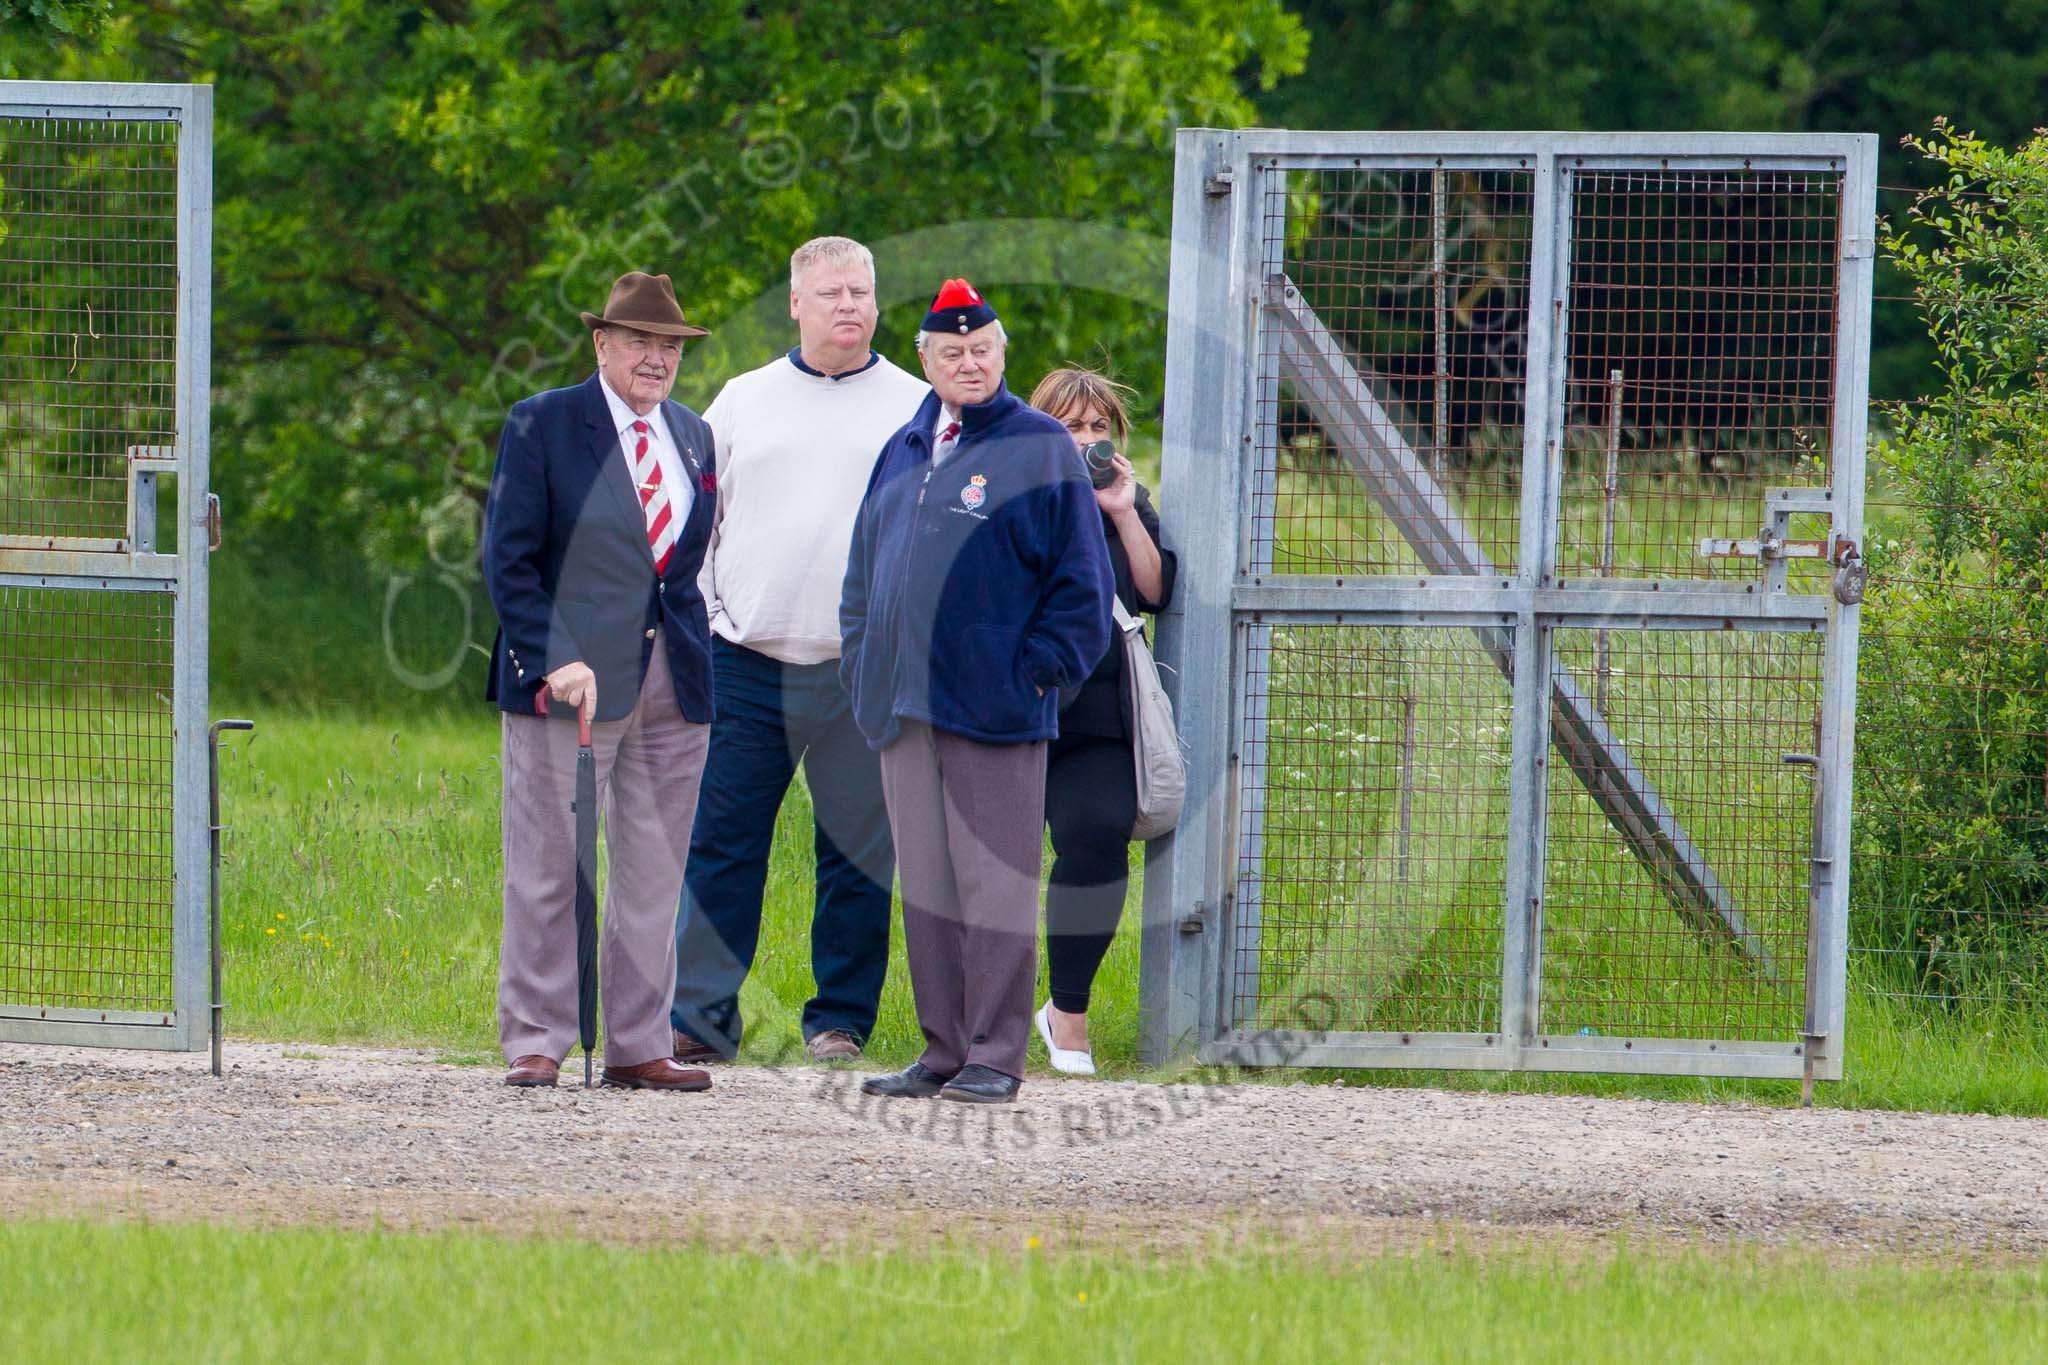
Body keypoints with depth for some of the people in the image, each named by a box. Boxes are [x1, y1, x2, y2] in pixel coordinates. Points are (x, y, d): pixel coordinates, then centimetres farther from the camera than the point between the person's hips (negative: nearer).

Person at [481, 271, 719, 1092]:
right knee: (549, 868, -2)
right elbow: (508, 561, -6)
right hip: (572, 680, -5)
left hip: (673, 682, 5)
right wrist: (555, 660, -15)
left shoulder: (694, 438, 14)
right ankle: (535, 1042, 4)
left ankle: (637, 1047, 12)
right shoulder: (542, 426, -2)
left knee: (654, 872, 6)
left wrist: (693, 655, 9)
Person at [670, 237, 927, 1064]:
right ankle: (701, 1017, 1)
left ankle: (841, 1020, 10)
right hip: (747, 665, 1)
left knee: (857, 853, 1)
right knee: (721, 843, -2)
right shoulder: (742, 403, 12)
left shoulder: (917, 411, 7)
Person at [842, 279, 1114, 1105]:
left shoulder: (1040, 448, -1)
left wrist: (1037, 670, -9)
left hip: (993, 710, -6)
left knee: (993, 882, -4)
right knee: (924, 883, 8)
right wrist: (863, 668, 13)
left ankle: (996, 1057, -2)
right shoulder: (904, 451, 17)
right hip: (904, 710, 6)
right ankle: (942, 1049, 14)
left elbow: (1082, 576, -3)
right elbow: (863, 571, 24)